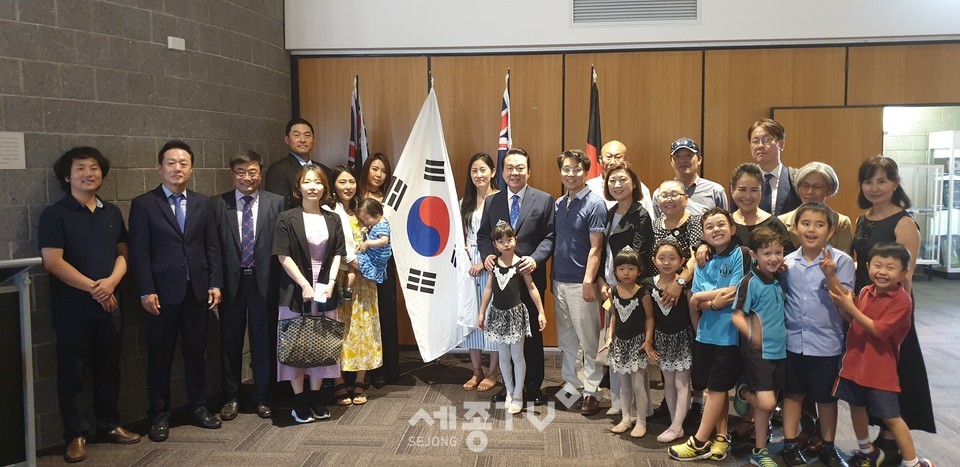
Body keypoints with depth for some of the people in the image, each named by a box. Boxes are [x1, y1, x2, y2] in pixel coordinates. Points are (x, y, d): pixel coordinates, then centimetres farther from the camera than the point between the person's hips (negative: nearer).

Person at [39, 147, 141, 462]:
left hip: (109, 305, 4)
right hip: (72, 307, -4)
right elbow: (52, 262, -13)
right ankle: (76, 434, 16)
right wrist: (93, 288, -14)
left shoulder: (112, 213, 10)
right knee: (71, 372, 4)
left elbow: (122, 254, 10)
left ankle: (109, 426, 26)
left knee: (109, 369, 12)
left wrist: (111, 282, -10)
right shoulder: (54, 214, -6)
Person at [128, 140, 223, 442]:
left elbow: (212, 247, 8)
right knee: (160, 355, 5)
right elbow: (139, 252, -6)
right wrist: (147, 291, -12)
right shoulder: (143, 204, -1)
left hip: (198, 290, 3)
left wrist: (215, 284, 2)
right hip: (163, 292, -3)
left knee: (196, 351, 11)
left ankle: (197, 407, 24)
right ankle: (160, 415, 18)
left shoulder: (203, 204, 9)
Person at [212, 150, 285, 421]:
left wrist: (280, 282, -6)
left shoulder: (276, 203, 2)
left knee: (263, 340, 7)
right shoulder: (218, 204, 2)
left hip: (264, 280, 0)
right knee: (230, 341, 9)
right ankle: (231, 398, 25)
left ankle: (262, 397, 22)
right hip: (231, 281, 0)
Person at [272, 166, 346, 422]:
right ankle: (299, 399, 10)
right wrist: (304, 285, -14)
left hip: (326, 289, 3)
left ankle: (315, 396, 18)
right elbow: (283, 256, -7)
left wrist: (331, 282, -8)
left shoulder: (333, 220, 8)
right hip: (296, 290, -3)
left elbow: (338, 254, 6)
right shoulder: (287, 218, -2)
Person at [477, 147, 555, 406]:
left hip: (530, 276, -2)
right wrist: (487, 256, -9)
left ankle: (533, 385, 21)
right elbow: (483, 235, 11)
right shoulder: (491, 202, 9)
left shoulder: (544, 200, 0)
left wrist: (535, 259, -20)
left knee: (532, 332, 8)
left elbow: (549, 237, -4)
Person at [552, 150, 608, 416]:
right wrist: (552, 276, 13)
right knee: (565, 339, 14)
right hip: (559, 281, 7)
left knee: (589, 341, 1)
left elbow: (595, 247, -13)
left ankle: (591, 391, 10)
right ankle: (571, 385, 26)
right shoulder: (559, 204, 11)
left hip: (580, 283, -7)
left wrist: (588, 281, -19)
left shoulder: (594, 204, -8)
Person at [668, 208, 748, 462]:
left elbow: (735, 294, -15)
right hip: (706, 332, 6)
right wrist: (716, 299, -16)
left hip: (728, 333, -6)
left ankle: (699, 443, 6)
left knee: (717, 387, 2)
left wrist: (704, 297, -7)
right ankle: (722, 438, 21)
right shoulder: (704, 261, 10)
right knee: (716, 387, 11)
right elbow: (694, 301, 2)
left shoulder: (740, 254, -7)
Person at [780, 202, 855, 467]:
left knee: (826, 397, 12)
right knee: (792, 394, 14)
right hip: (793, 340, 3)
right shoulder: (787, 262, 0)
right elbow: (779, 296, 11)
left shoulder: (841, 261, -9)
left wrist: (830, 275, -26)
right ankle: (790, 444, 27)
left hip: (826, 343, -2)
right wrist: (775, 273, -6)